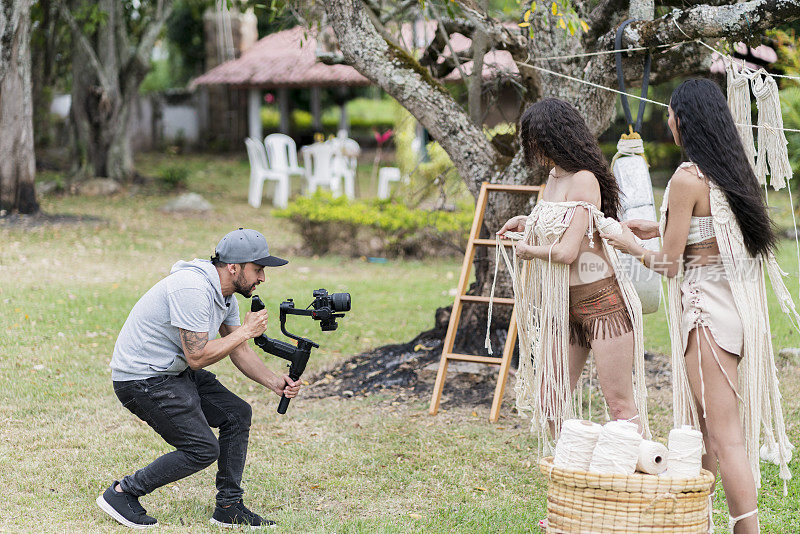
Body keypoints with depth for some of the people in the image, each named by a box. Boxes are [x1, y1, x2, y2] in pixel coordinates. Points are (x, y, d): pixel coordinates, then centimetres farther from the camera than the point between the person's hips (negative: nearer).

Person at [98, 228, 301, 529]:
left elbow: (239, 352, 10)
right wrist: (246, 331, -18)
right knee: (203, 450, -13)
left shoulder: (226, 292, 5)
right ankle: (121, 494, -2)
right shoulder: (193, 289, -26)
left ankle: (229, 508, 13)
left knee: (237, 413, 7)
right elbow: (197, 356, -27)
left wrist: (274, 383, -5)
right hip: (141, 378, -10)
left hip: (175, 372, 10)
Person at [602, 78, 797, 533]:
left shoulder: (687, 180, -16)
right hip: (740, 303, 9)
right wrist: (661, 229, 25)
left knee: (725, 435, -8)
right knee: (700, 421, 20)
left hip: (707, 305, -9)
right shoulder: (736, 170, 8)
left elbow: (670, 263, -12)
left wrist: (631, 245, 6)